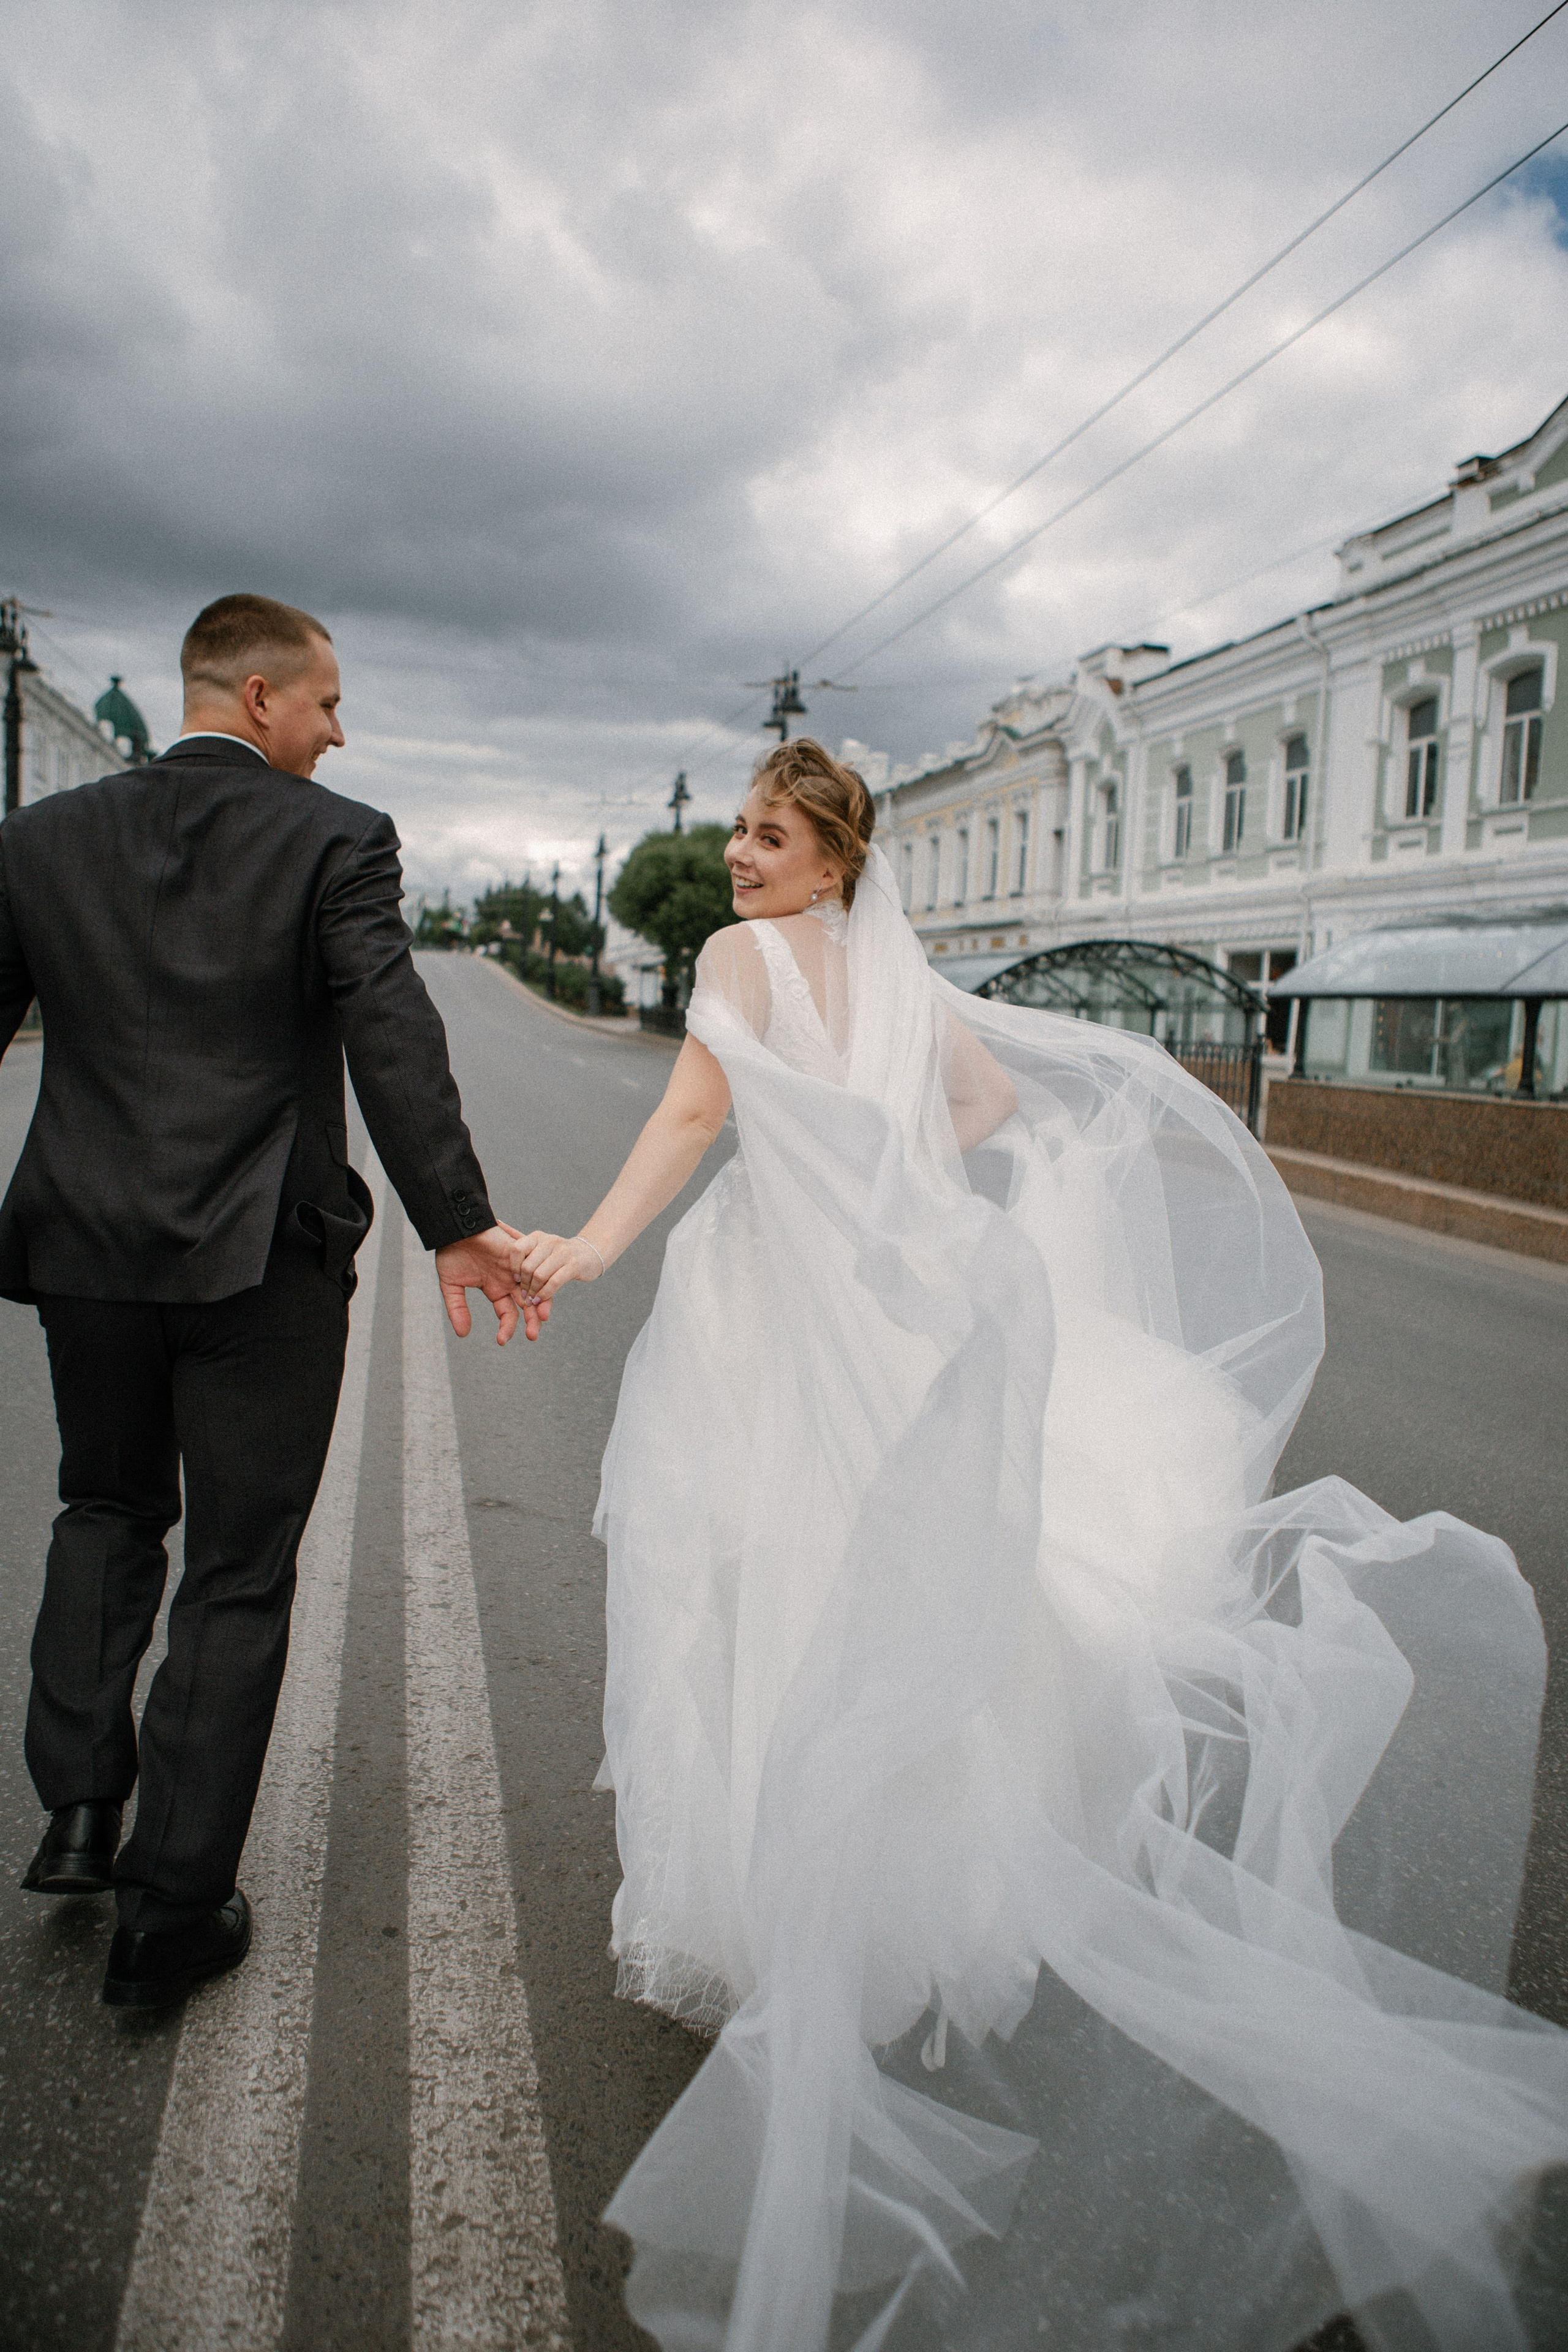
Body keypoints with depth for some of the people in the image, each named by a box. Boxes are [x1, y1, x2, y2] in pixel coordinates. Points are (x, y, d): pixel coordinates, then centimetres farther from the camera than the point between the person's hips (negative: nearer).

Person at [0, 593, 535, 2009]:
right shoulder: (339, 841, -7)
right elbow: (396, 1044, -15)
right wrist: (458, 1226, -11)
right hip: (263, 1260, -3)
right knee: (238, 1576, 8)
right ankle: (170, 1917, 17)